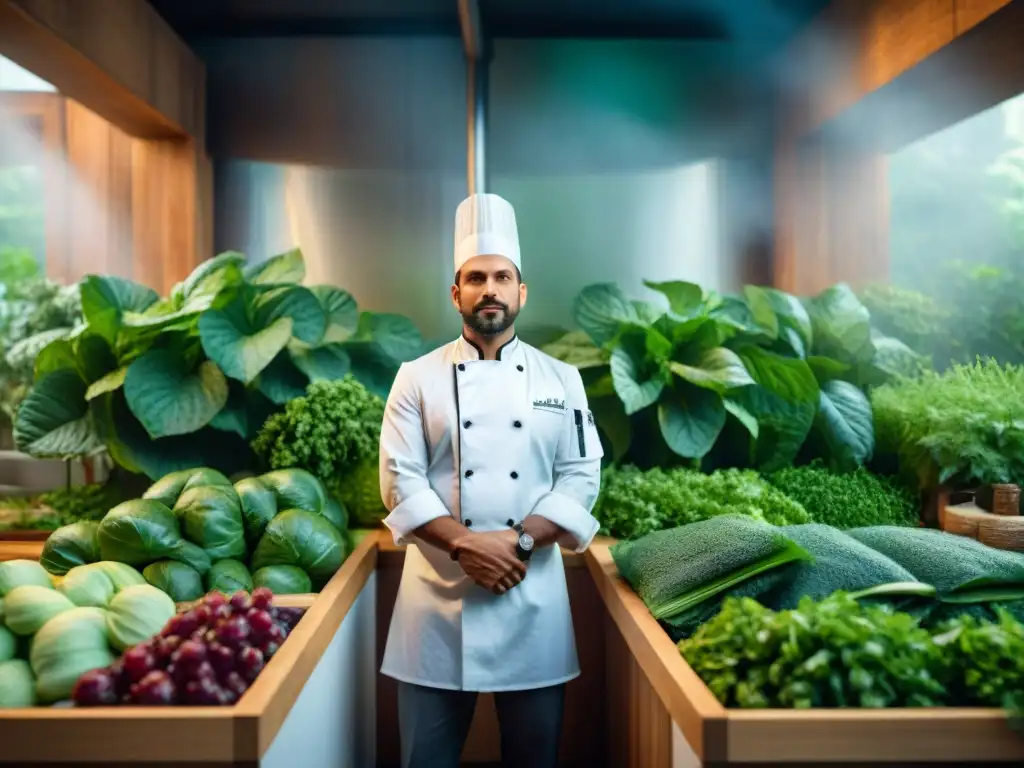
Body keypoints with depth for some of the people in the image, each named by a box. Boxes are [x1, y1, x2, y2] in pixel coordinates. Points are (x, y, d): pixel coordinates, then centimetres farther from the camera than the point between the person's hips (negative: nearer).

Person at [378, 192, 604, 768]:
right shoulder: (419, 377, 2)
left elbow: (581, 478, 0)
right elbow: (401, 482, -4)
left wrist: (519, 541, -13)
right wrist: (465, 545, -17)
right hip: (440, 592, -1)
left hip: (533, 593, 1)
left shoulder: (560, 379, 6)